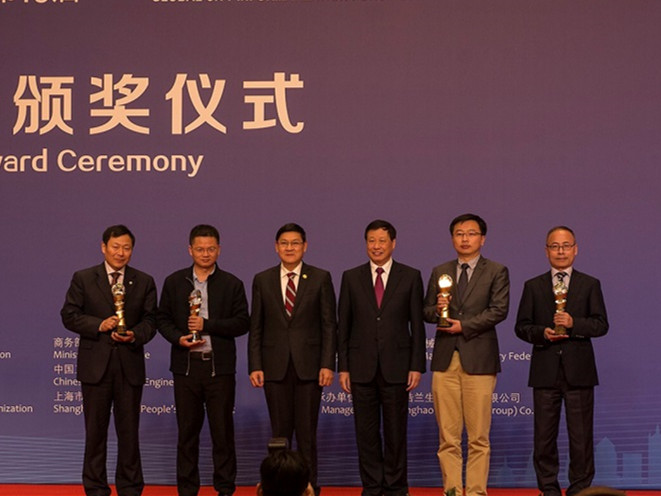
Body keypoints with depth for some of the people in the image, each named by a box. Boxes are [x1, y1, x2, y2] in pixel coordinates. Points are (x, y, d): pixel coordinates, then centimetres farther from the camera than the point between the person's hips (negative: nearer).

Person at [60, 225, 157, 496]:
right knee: (95, 430, 5)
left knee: (129, 430, 6)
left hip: (130, 365, 1)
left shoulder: (144, 282, 8)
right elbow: (69, 315, -1)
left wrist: (135, 336, -15)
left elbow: (149, 320, 5)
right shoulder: (83, 279, 3)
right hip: (95, 364, -1)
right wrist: (99, 325, -15)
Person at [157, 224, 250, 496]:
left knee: (222, 430, 1)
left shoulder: (232, 284, 3)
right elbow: (163, 319, 9)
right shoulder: (174, 282, 8)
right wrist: (178, 338, -10)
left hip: (220, 366, -1)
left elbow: (242, 323, -2)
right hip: (186, 365, 1)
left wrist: (207, 325, -13)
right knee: (187, 430, 6)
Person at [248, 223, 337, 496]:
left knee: (307, 432, 1)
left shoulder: (320, 278, 3)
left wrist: (327, 365, -7)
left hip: (308, 366, -1)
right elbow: (256, 327, 6)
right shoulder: (262, 280, 7)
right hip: (275, 366, 1)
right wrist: (255, 366, -1)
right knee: (280, 432, 5)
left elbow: (329, 325, 1)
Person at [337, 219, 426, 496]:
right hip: (362, 367, 1)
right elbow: (343, 325, 7)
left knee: (396, 431, 3)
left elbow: (417, 325, 2)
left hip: (396, 366, -1)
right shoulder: (351, 278, 7)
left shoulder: (410, 277, 4)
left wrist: (416, 366, -4)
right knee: (366, 432, 4)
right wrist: (343, 367, 1)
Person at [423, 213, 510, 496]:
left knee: (479, 437, -2)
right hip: (445, 359, 3)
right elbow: (426, 311, 16)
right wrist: (437, 309, -7)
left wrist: (464, 326, -12)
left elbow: (499, 310, -6)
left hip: (478, 359, -3)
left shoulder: (496, 272, 5)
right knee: (448, 437, 2)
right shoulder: (440, 272, 16)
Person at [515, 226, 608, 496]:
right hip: (545, 371, 1)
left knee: (581, 435, 0)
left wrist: (573, 323, -16)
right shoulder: (533, 286, 11)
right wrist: (542, 333, -12)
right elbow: (522, 326, 7)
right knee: (544, 435, 3)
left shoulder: (590, 285, 8)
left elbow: (601, 324, 0)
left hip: (579, 370, -1)